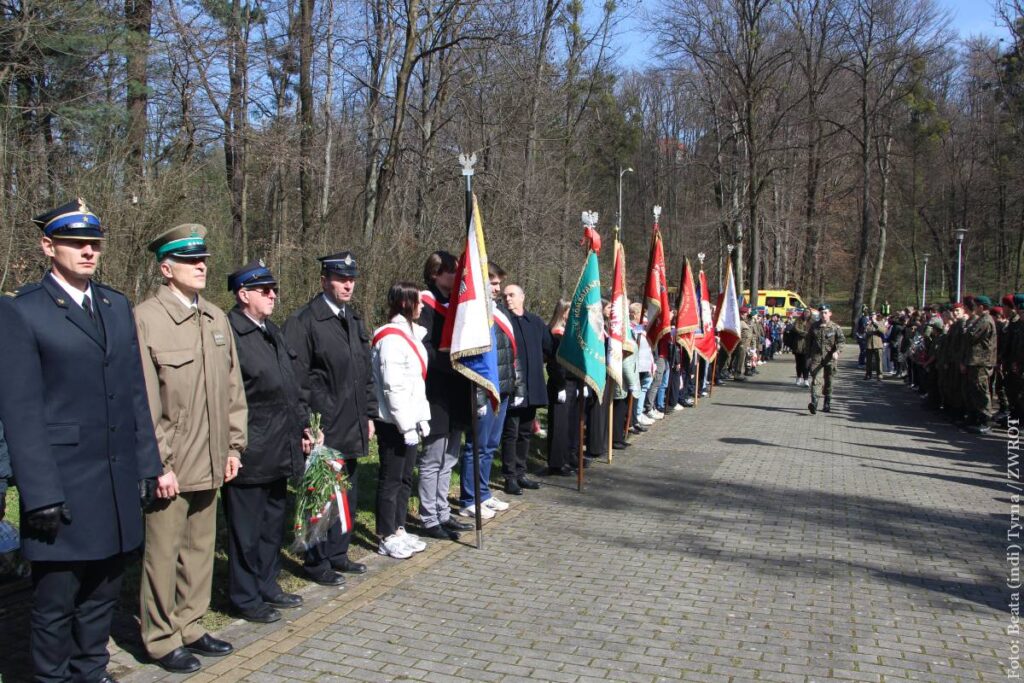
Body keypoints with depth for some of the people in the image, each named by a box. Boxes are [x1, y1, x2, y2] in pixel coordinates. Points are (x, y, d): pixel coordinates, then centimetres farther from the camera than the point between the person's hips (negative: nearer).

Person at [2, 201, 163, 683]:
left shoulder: (117, 306, 11)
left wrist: (147, 465, 9)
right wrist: (40, 494, -14)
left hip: (119, 485, 6)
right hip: (63, 488, -5)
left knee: (103, 593, 17)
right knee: (56, 603, 7)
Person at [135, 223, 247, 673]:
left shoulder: (216, 318, 9)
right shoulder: (144, 319, -11)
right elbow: (143, 401, -13)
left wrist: (234, 446, 10)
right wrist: (159, 464, -13)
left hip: (210, 465, 6)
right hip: (169, 468, -6)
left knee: (200, 550, 16)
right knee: (163, 555, 6)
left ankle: (189, 626, 32)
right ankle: (161, 639, 23)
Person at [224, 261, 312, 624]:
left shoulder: (273, 331, 14)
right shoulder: (229, 334, -16)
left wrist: (303, 424, 15)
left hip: (279, 452, 9)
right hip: (249, 454, -9)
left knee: (273, 522, 19)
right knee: (246, 528, 5)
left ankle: (267, 584, 34)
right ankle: (246, 597, 19)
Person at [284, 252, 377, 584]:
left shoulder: (354, 320, 13)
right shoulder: (304, 321, -12)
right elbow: (296, 379, -15)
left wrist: (369, 415, 14)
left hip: (351, 429, 8)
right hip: (322, 430, -8)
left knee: (348, 493, 17)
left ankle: (337, 554, 32)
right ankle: (316, 562, 18)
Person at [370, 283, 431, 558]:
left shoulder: (410, 334, 13)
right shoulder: (391, 338, -17)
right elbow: (393, 387, -20)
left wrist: (422, 418, 13)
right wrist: (407, 426, -18)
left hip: (409, 421, 9)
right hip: (393, 423, -9)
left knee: (405, 478, 15)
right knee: (391, 480, 1)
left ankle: (399, 530, 26)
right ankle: (386, 538, 12)